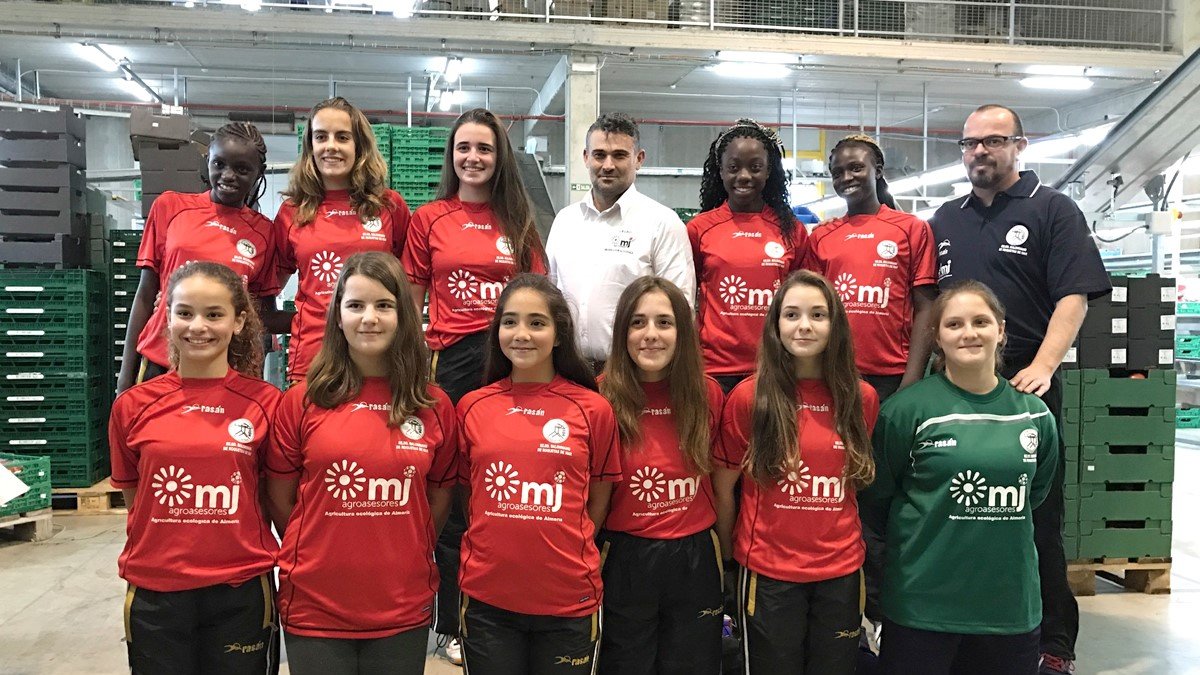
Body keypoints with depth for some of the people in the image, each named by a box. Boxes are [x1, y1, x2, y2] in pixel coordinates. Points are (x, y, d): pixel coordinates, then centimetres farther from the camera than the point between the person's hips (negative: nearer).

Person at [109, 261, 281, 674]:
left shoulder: (266, 403, -5)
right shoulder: (132, 405, 0)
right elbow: (133, 496, 11)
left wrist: (230, 540, 1)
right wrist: (177, 539, 5)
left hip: (240, 593, -1)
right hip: (154, 594, 1)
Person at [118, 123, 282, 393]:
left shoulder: (263, 232, 5)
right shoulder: (170, 206, 5)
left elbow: (264, 315, 10)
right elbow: (145, 295, 7)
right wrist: (127, 370, 5)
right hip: (159, 362, 0)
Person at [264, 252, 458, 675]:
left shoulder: (435, 407, 0)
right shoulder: (302, 401, -4)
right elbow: (279, 501, 4)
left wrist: (397, 557, 8)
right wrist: (324, 555, 6)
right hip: (315, 609, -1)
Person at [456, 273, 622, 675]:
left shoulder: (593, 409, -3)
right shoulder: (472, 408, 2)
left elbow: (597, 504, 6)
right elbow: (466, 495, 12)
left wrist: (566, 553, 0)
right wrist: (501, 546, 3)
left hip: (568, 602, -1)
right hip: (486, 599, 1)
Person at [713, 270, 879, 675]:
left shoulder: (862, 399, 1)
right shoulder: (748, 397, -9)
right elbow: (723, 488, -1)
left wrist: (847, 543, 14)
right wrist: (727, 555, 6)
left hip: (841, 573, 3)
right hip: (767, 574, -3)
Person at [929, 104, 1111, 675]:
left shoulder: (1053, 210, 2)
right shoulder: (945, 220, 16)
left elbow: (1074, 297, -8)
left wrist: (1042, 367, -21)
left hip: (1026, 386, -4)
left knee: (1037, 522, 1)